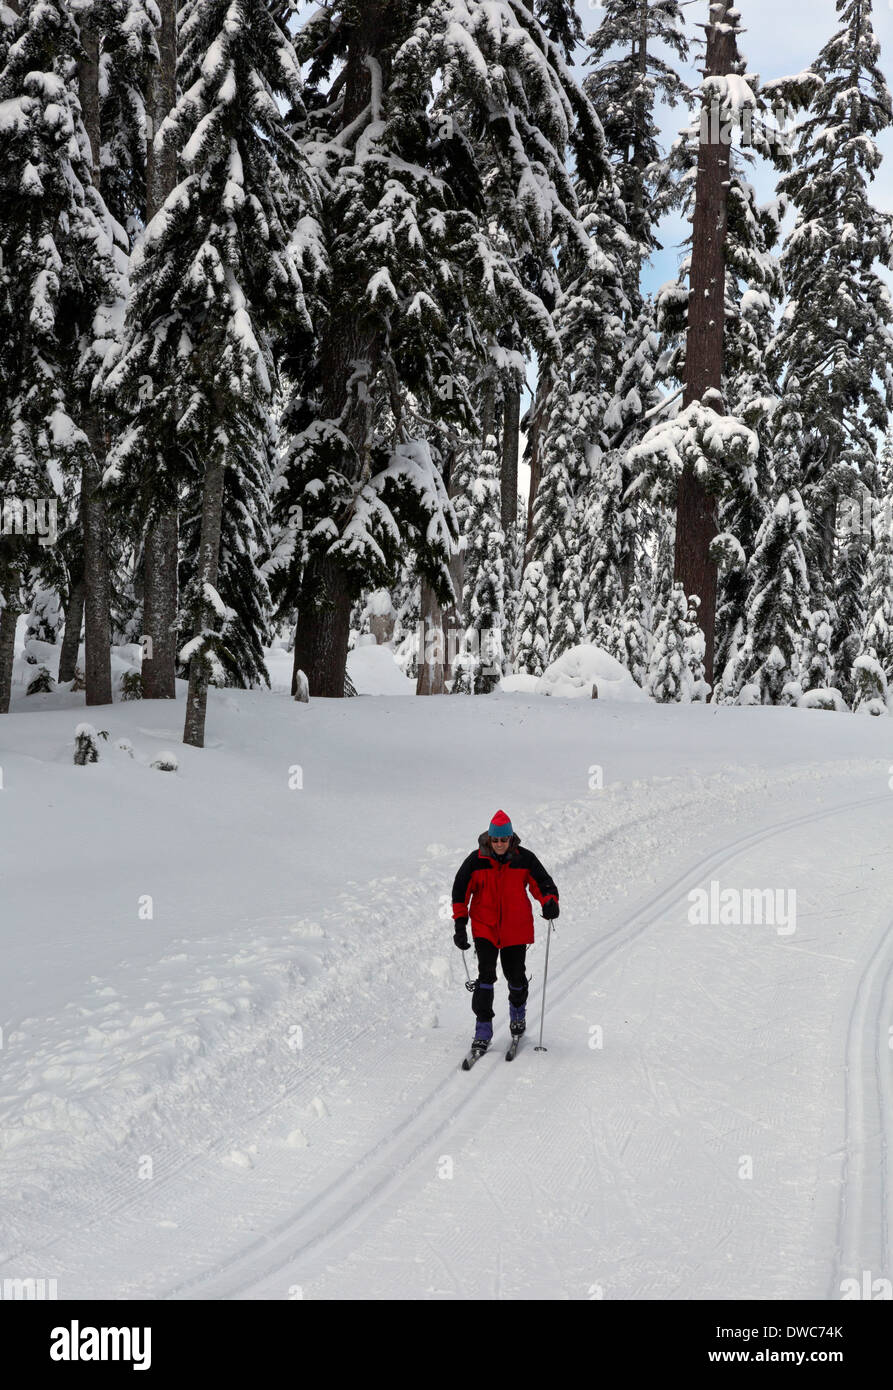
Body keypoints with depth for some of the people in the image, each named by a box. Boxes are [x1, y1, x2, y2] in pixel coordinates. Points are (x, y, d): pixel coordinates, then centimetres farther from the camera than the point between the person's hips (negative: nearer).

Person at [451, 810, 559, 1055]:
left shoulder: (524, 859, -5)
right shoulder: (476, 860, -5)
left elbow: (543, 883, 2)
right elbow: (460, 891, 1)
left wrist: (549, 901, -19)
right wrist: (460, 923, -5)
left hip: (516, 928, 1)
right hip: (484, 928, -1)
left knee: (516, 976, 7)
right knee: (486, 974, -12)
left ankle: (518, 1010, 39)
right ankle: (483, 1028, -7)